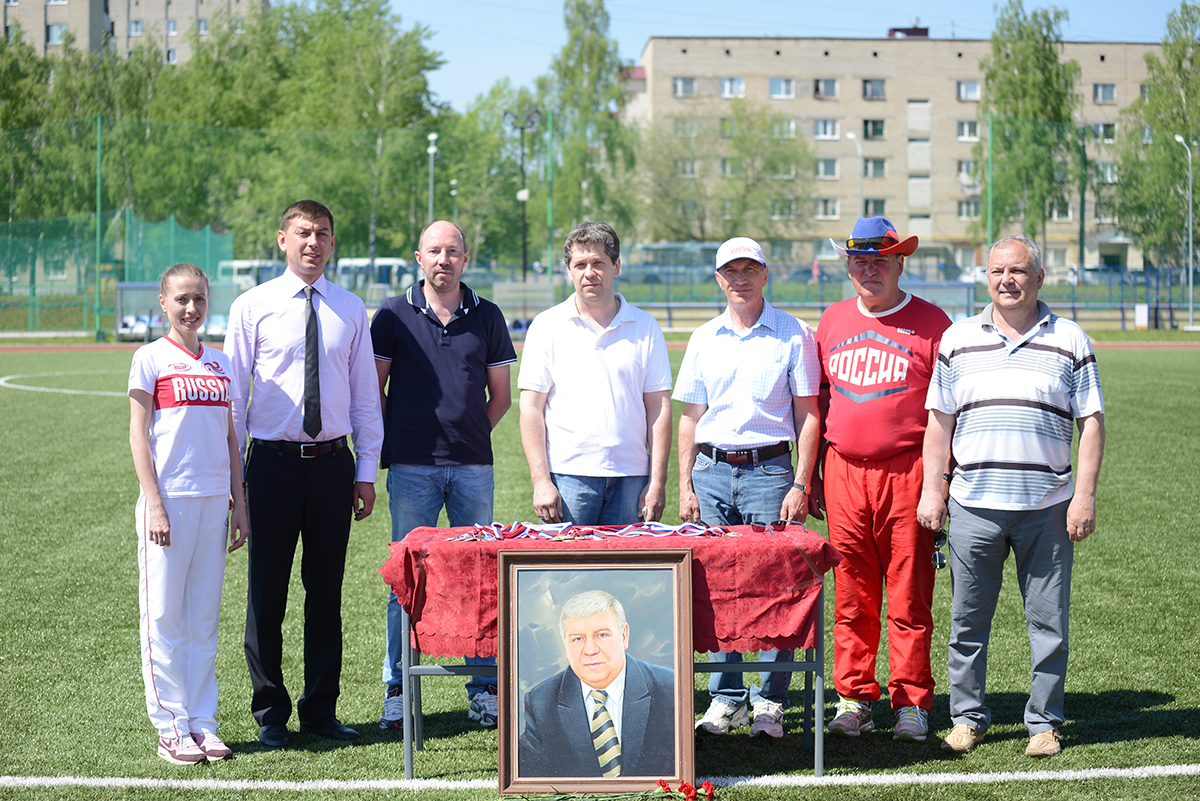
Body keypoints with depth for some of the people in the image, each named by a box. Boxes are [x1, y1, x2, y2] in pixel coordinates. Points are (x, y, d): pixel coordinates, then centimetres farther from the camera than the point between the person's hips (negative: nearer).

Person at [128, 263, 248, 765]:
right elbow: (138, 434, -5)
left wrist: (239, 502, 11)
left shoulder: (219, 364, 12)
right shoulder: (151, 359, -2)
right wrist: (154, 504, -12)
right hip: (169, 498, -4)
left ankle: (203, 723, 13)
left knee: (204, 615, 7)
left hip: (213, 501, 5)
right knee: (164, 615, 0)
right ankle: (171, 728, 5)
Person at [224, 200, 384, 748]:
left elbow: (365, 396, 9)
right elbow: (233, 394, 1)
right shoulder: (252, 307, 0)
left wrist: (366, 472, 5)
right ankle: (270, 713, 15)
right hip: (273, 462, -2)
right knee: (267, 590, 3)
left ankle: (321, 708, 20)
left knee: (327, 590, 9)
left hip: (333, 462, 2)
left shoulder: (351, 310, 7)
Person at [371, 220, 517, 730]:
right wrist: (392, 443, 6)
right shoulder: (394, 315, 4)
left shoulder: (486, 317, 9)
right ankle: (397, 691, 9)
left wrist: (469, 435, 10)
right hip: (412, 467, -2)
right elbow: (373, 388, 8)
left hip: (473, 465, 2)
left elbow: (501, 395, 15)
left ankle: (485, 689, 12)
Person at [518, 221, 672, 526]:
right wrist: (541, 481, -8)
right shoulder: (547, 327, 3)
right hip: (568, 476, -1)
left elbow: (658, 407, 6)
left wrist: (658, 481, -2)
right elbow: (531, 409, 0)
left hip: (630, 478, 1)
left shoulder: (645, 328, 8)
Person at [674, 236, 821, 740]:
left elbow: (807, 416, 2)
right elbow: (690, 417, 14)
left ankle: (770, 703, 3)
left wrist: (801, 485, -6)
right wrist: (685, 486, 7)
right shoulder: (704, 339, 12)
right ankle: (726, 698, 12)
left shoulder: (795, 336, 3)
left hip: (769, 470, -3)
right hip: (712, 472, 3)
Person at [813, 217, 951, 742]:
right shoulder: (833, 320, 13)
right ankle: (854, 700, 14)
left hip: (907, 474, -3)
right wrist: (811, 477, 14)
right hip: (845, 474, 3)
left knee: (910, 595, -1)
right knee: (852, 596, 6)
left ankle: (912, 704, 7)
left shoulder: (931, 323, 1)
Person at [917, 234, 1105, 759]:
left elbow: (1091, 422, 3)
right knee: (968, 620, 6)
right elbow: (939, 420, 12)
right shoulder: (958, 340, 9)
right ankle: (967, 717, 19)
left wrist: (1084, 496, -5)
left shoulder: (1069, 341, 4)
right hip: (973, 504, 1)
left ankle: (1044, 722, 15)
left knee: (1048, 622, 3)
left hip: (1048, 508, -1)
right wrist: (932, 490, 4)